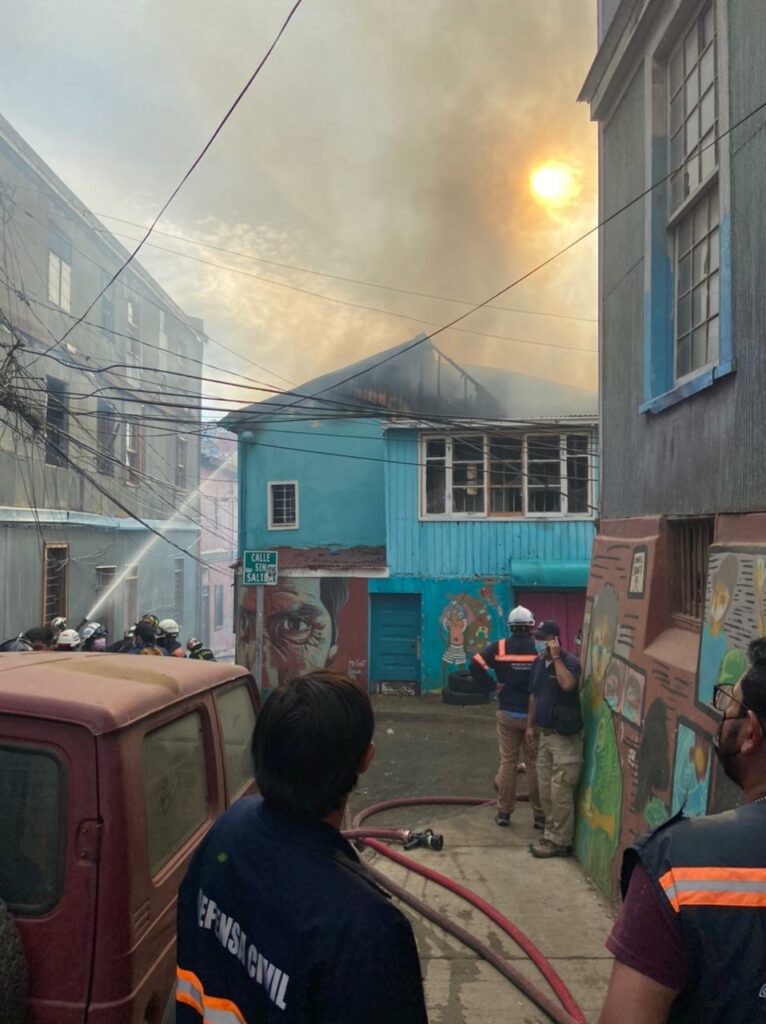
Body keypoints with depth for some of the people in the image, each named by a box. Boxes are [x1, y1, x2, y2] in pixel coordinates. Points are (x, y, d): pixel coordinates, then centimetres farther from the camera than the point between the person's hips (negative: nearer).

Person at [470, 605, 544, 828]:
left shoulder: (500, 647, -3)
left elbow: (475, 665, -10)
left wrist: (491, 685, -1)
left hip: (507, 714, 1)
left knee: (507, 763, 9)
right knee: (535, 764, 6)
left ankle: (504, 812, 15)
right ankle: (540, 815, 12)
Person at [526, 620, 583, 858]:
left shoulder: (569, 661, -14)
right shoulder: (538, 663, 10)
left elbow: (568, 685, -35)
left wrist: (556, 658, -26)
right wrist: (530, 725, 18)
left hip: (565, 737, -8)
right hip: (545, 734, 8)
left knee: (560, 793, -4)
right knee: (545, 791, 14)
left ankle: (560, 842, 5)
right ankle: (551, 834, 26)